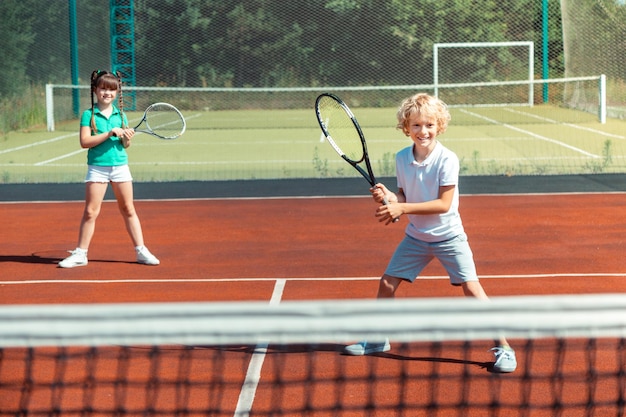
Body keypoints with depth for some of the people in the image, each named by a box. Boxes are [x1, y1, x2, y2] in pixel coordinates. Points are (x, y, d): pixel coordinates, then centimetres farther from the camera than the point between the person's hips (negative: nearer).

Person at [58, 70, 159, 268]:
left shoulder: (120, 114, 8)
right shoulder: (89, 114, -3)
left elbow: (125, 145, 12)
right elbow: (84, 141, -14)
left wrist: (127, 138, -11)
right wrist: (109, 133, -21)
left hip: (120, 166, 3)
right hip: (97, 167, -3)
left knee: (128, 209, 8)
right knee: (90, 212, -2)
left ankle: (141, 251, 14)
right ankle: (80, 254, 7)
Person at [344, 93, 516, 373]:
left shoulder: (447, 159, -19)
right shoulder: (402, 158, -3)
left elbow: (443, 204, -22)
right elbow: (403, 197, 6)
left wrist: (402, 208, -26)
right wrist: (388, 197, -16)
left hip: (448, 237, -5)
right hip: (416, 236, 5)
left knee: (471, 288, -12)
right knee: (387, 284, 4)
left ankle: (503, 347, -3)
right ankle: (378, 340, 24)